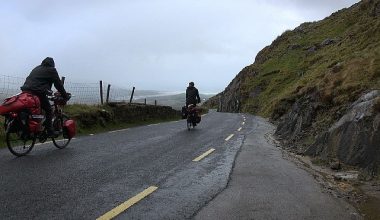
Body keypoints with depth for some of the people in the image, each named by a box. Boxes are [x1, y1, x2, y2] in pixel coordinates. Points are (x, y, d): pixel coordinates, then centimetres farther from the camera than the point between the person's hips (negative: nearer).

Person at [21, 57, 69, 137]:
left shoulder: (36, 69, 30)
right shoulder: (51, 70, 9)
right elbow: (58, 84, 8)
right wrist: (65, 96, 14)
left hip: (25, 90, 7)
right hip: (38, 92, -7)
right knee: (48, 110, 3)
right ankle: (50, 131, -1)